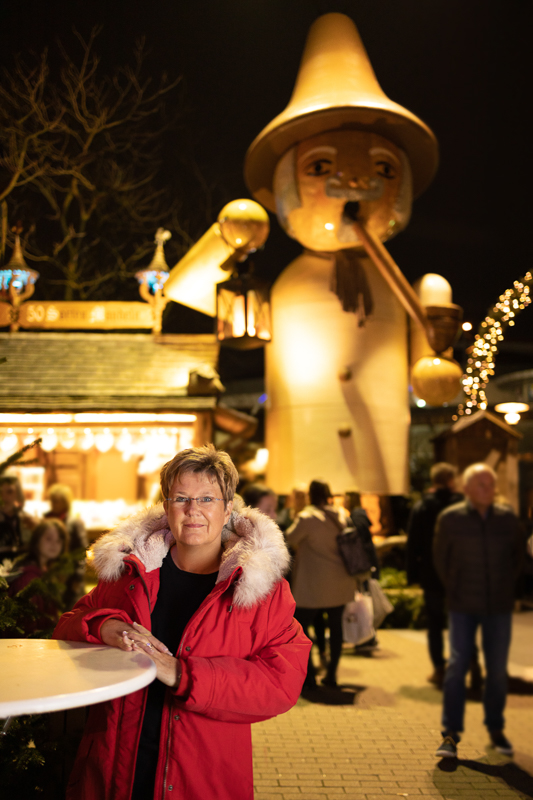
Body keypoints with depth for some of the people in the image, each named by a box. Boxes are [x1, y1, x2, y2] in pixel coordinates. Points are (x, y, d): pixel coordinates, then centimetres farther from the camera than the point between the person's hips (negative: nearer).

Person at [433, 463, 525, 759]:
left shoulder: (508, 518, 0)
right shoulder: (450, 518, -5)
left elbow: (519, 551, 15)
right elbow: (440, 557, 7)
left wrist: (508, 583, 10)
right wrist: (452, 589, 4)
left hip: (499, 606, 2)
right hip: (463, 607, -2)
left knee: (498, 670, 8)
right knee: (456, 665, -6)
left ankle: (495, 729, 25)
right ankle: (451, 734, 2)